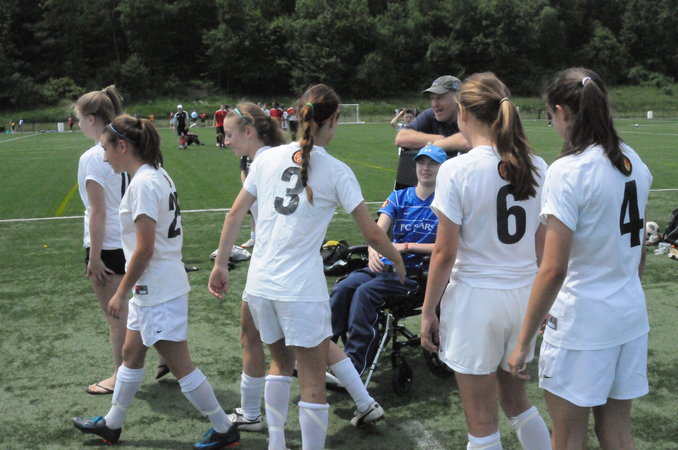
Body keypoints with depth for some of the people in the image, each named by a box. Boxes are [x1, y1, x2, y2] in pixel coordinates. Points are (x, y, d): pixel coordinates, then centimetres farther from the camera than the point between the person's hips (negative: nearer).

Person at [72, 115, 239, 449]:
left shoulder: (143, 183, -19)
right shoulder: (157, 175, 10)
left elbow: (144, 248, -22)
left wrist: (121, 292, -13)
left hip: (159, 293, -10)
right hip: (152, 289, 10)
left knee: (180, 364, 0)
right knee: (131, 355, 21)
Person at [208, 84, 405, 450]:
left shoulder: (267, 158, 5)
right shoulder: (336, 171, -5)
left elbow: (234, 215, 8)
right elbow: (371, 233, -4)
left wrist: (220, 264, 17)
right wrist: (397, 262, 13)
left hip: (260, 285, 5)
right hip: (301, 289, -5)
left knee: (280, 363, 24)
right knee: (313, 382, 6)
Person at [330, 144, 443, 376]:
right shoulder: (399, 197, 15)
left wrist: (405, 246, -13)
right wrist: (373, 250, -22)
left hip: (417, 270, -5)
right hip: (386, 265, 5)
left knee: (365, 292, -29)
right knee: (343, 287, -22)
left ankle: (353, 364, -28)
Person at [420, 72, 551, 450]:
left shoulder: (457, 170, -15)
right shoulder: (537, 167, 0)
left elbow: (445, 254, -13)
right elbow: (544, 245, 6)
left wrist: (428, 312, -2)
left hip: (475, 298, -5)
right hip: (523, 295, 5)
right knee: (516, 399, 26)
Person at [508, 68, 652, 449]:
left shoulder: (568, 171, -19)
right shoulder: (635, 163, 4)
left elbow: (553, 270, -21)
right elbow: (640, 250, 13)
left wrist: (523, 342, -14)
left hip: (581, 323, -7)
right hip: (631, 318, 7)